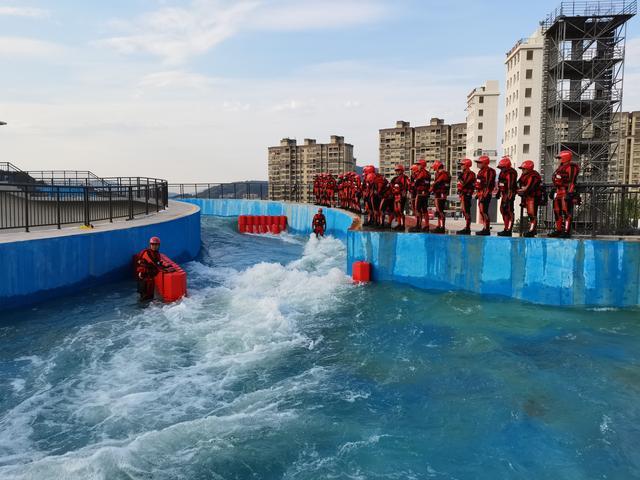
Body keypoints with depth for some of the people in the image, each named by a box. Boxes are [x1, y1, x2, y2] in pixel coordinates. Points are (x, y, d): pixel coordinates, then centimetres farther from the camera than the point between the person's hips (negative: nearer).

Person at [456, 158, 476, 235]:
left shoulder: (470, 174, -12)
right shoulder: (464, 173, 18)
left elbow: (464, 184, -20)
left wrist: (460, 178, -14)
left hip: (466, 194, -10)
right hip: (463, 194, 10)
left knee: (466, 211, -10)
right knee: (465, 211, 12)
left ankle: (467, 228, -10)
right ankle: (467, 227, 16)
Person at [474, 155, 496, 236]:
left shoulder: (489, 171, -14)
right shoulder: (481, 171, 18)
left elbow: (488, 185, -20)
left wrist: (484, 196, -23)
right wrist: (477, 194, 23)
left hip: (485, 194, -11)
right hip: (481, 194, 11)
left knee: (484, 212, -10)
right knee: (481, 212, 12)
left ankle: (487, 229, -8)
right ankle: (485, 228, 19)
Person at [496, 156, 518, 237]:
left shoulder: (511, 173, -17)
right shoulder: (503, 172, 13)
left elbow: (510, 187, -22)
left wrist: (508, 197, -24)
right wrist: (498, 193, 27)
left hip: (509, 194, -10)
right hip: (504, 194, 10)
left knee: (509, 211, -8)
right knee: (503, 210, 13)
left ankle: (508, 230, -6)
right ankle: (506, 228, 21)